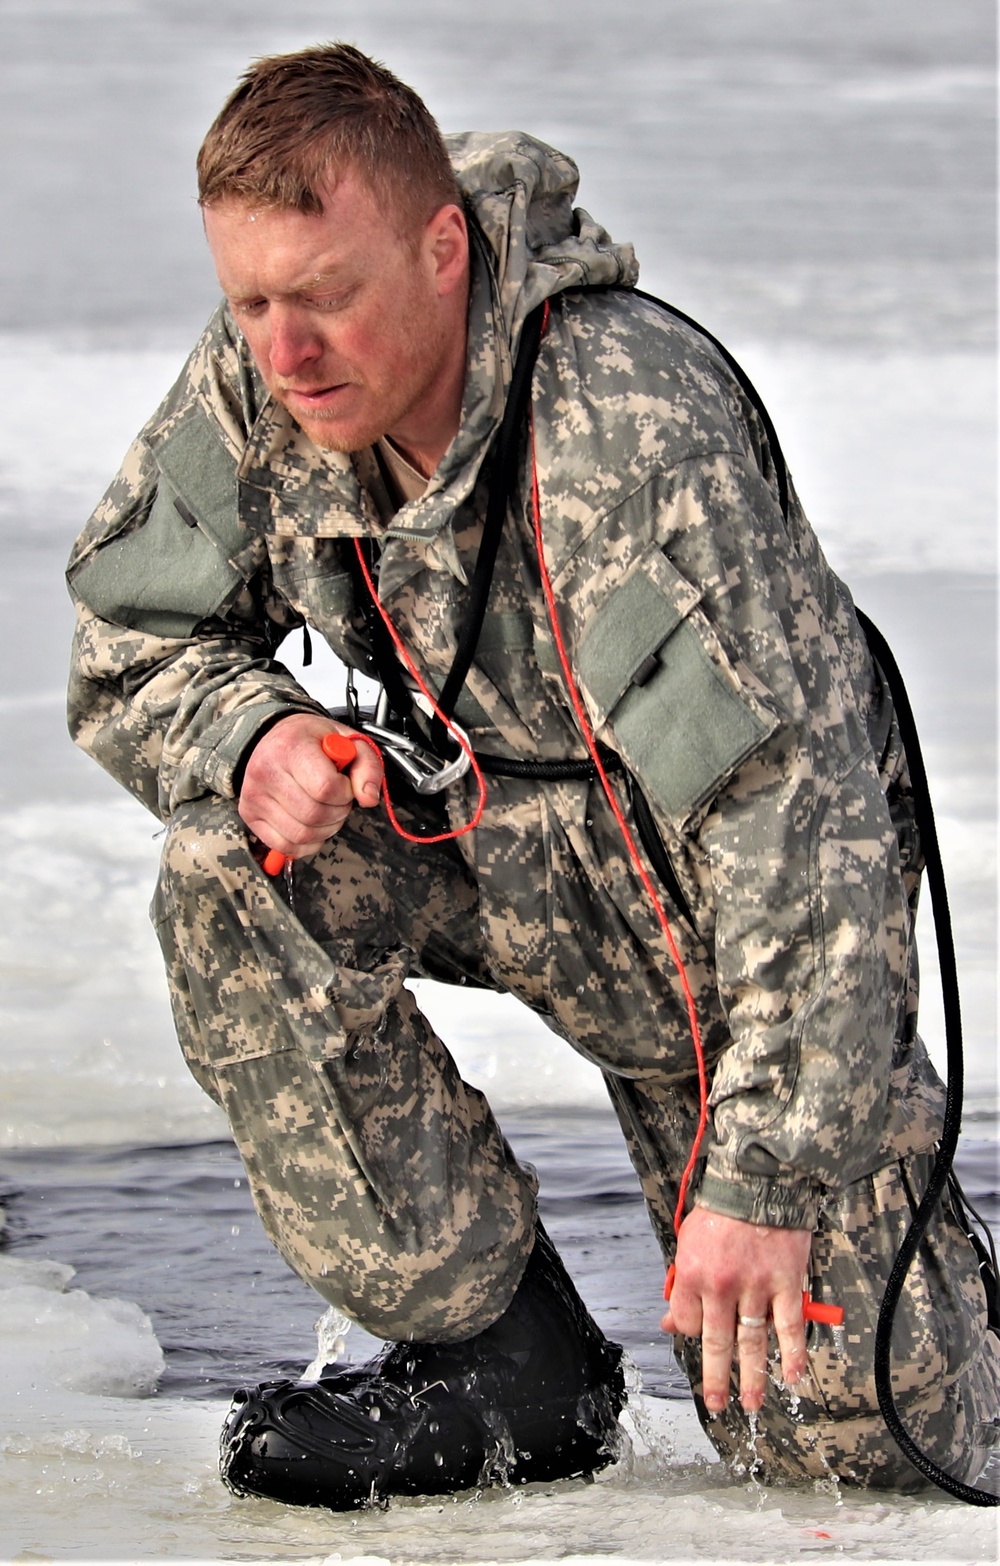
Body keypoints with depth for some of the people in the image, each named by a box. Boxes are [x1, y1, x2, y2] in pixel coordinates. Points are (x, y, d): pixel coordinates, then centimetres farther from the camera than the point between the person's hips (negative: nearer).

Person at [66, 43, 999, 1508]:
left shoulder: (632, 427, -34)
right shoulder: (254, 382, -15)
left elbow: (799, 807, -37)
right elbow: (128, 654, 0)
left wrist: (768, 1172, -41)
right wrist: (247, 736, -26)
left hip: (726, 903, -5)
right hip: (499, 837, 5)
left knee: (845, 1431, -10)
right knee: (228, 877, -25)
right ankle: (504, 1351, -12)